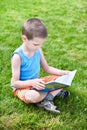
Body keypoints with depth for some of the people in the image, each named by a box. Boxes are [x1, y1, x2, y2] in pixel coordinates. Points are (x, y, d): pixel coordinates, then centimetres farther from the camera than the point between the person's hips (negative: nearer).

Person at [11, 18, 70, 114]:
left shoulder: (38, 50, -3)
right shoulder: (18, 56, -24)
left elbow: (47, 68, 9)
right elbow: (15, 82, -21)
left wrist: (63, 73, -7)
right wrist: (32, 82, -37)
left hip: (37, 83, 7)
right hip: (22, 87, -7)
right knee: (33, 96, -40)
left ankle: (47, 99, -21)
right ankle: (54, 92, -10)